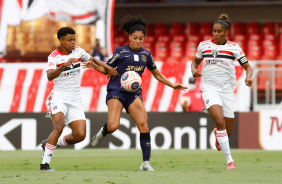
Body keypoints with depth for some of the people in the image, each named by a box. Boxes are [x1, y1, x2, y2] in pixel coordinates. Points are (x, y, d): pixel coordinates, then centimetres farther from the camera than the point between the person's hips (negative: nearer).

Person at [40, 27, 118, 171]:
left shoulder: (78, 51, 6)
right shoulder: (54, 56, -10)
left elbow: (91, 59, 27)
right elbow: (49, 76, -27)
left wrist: (108, 68, 23)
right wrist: (63, 66, -41)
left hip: (75, 99, 5)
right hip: (59, 96, -5)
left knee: (80, 135, -7)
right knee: (59, 127, -27)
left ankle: (48, 144, 15)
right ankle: (45, 164, -21)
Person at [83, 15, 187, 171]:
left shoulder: (146, 54, 12)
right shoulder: (121, 51, 1)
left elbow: (157, 74, 23)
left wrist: (173, 85, 17)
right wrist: (95, 65, -11)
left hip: (134, 92, 3)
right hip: (116, 90, -3)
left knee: (143, 125, -14)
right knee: (113, 126, -20)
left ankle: (146, 163, -10)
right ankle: (103, 133, 19)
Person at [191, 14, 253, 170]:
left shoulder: (233, 47, 0)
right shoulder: (204, 45, 4)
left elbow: (247, 66, 3)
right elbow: (196, 60, 21)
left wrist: (248, 77, -19)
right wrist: (193, 69, -1)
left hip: (226, 89, 1)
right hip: (209, 88, -1)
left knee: (228, 131, 3)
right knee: (220, 121, -24)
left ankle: (217, 134, 44)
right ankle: (229, 160, -19)